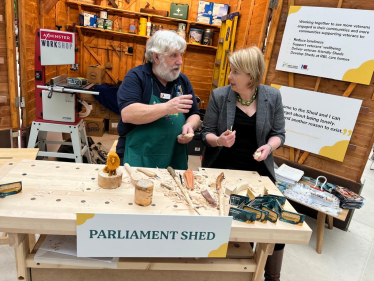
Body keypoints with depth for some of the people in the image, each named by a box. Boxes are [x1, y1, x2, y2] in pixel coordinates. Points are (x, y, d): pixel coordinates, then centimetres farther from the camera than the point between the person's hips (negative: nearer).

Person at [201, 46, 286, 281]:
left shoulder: (272, 97, -3)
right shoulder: (219, 95, -6)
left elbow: (279, 133, 4)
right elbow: (207, 133, -1)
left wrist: (269, 146, -17)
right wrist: (219, 140, -23)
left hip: (257, 171, 1)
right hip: (221, 170, 0)